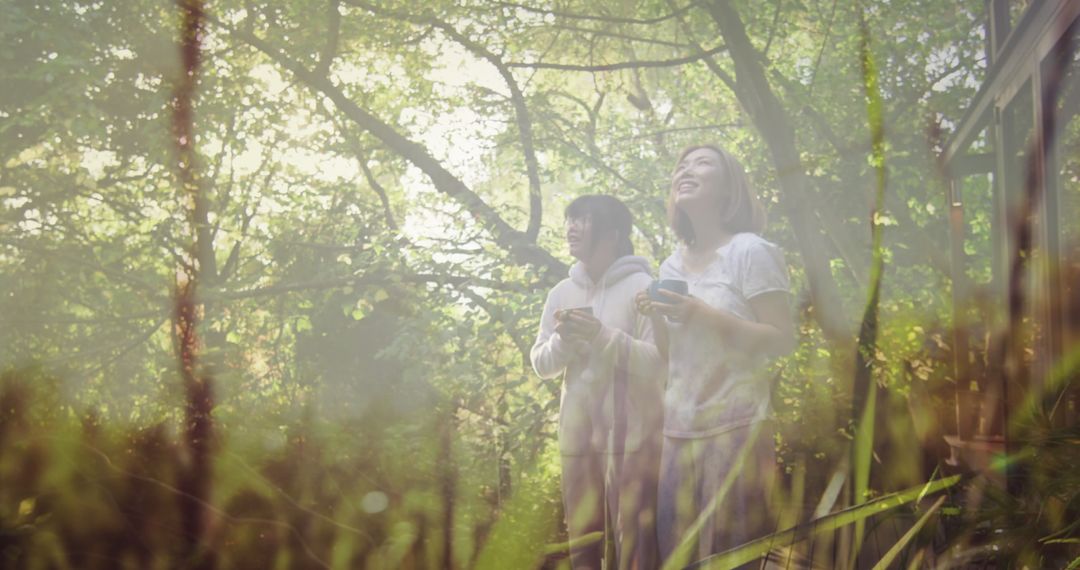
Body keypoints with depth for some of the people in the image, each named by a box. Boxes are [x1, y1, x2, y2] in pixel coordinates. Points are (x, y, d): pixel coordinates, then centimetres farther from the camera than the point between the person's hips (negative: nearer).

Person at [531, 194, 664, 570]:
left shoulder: (641, 287, -5)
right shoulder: (562, 293, 11)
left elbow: (659, 363, -11)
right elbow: (541, 363, 11)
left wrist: (603, 336, -22)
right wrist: (562, 340, -10)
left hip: (631, 434, -5)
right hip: (578, 434, 6)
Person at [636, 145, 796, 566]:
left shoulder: (750, 252, -6)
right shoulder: (671, 267, 12)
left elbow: (782, 342, -12)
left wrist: (701, 314, -19)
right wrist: (655, 317, -2)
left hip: (736, 424, -6)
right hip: (679, 428, 6)